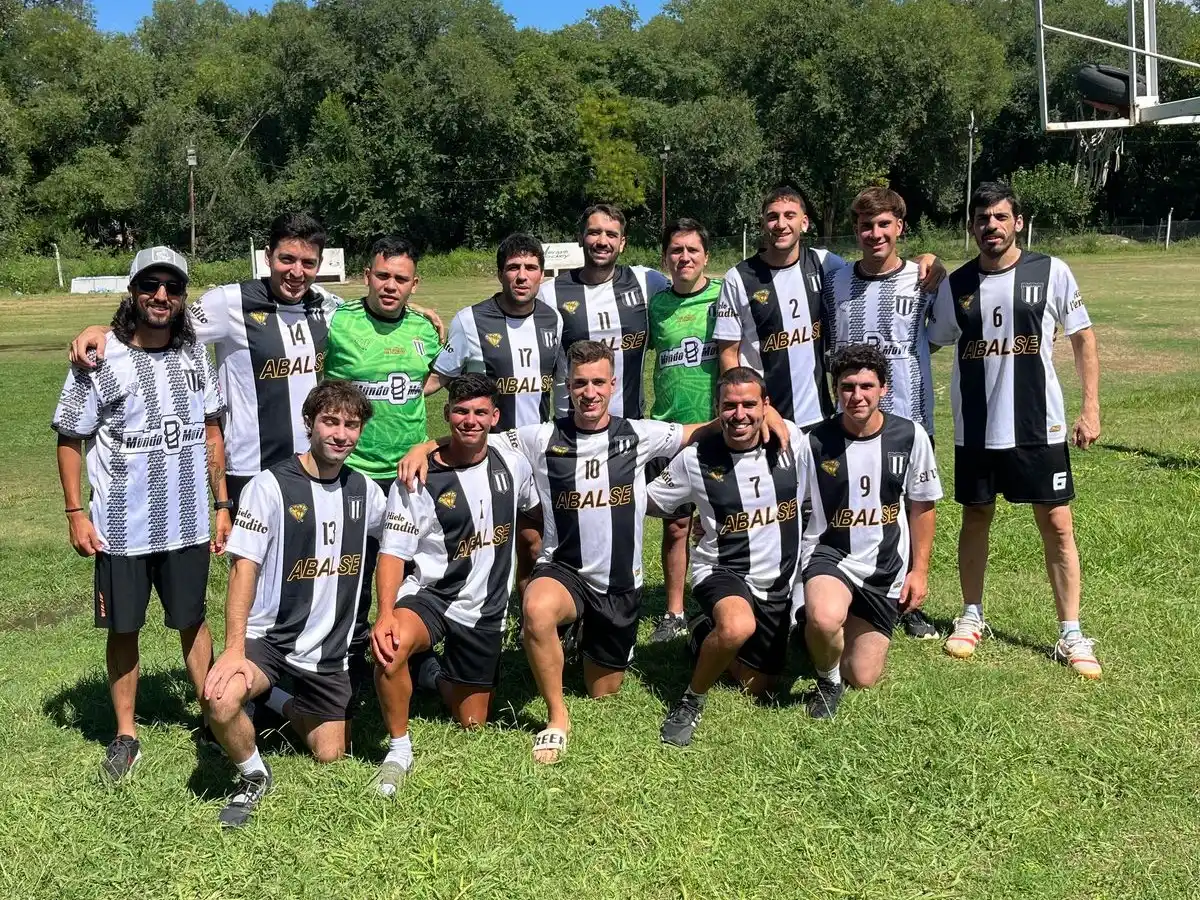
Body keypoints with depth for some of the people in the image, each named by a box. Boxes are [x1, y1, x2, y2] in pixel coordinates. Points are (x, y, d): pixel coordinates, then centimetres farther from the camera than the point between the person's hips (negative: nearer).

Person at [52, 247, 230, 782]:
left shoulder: (194, 355, 3)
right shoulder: (100, 360, -9)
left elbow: (211, 431, 10)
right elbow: (71, 440, -4)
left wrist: (222, 503, 8)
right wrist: (76, 514, -8)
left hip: (188, 523, 3)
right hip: (121, 527, -2)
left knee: (192, 621, 14)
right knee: (123, 629, 8)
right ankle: (125, 736, 22)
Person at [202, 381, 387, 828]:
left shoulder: (364, 490, 4)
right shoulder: (271, 485, -13)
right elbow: (244, 569, -17)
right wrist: (234, 649, -26)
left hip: (329, 649, 5)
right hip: (268, 638, -5)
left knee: (330, 755, 9)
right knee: (220, 700, -34)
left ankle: (281, 702, 39)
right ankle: (253, 776, -2)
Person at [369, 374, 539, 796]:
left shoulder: (511, 464, -3)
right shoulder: (420, 478, -15)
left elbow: (531, 508, 19)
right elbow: (393, 552, -17)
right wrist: (385, 615, -32)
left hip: (486, 610, 4)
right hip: (429, 596, -4)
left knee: (471, 726, 12)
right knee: (391, 647, -39)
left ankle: (435, 674, 45)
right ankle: (399, 749, -15)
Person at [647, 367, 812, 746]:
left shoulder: (792, 440, -7)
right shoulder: (697, 458, -13)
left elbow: (816, 497, 9)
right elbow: (648, 501, -1)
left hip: (779, 581, 4)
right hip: (722, 571, -4)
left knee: (757, 686, 13)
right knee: (739, 627, -39)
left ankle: (706, 637, 44)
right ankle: (692, 700, -12)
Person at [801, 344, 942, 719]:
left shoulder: (911, 436, -5)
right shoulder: (815, 442, -10)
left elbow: (922, 506, 7)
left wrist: (919, 570, 6)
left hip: (886, 569, 2)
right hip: (828, 555, -2)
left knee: (863, 678, 4)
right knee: (824, 618, -37)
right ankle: (828, 680, -3)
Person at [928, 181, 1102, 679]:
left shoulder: (1051, 272, -3)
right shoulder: (956, 286, 2)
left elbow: (1082, 338, 2)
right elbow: (934, 344, 12)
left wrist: (1091, 408, -2)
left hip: (1040, 426, -2)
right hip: (976, 428, 2)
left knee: (1057, 524, 1)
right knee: (975, 518, 12)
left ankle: (1071, 634, 11)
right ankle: (971, 618, 28)